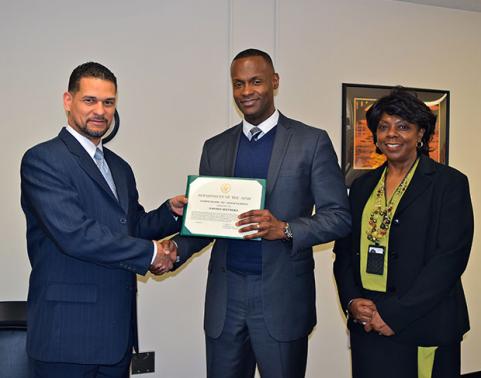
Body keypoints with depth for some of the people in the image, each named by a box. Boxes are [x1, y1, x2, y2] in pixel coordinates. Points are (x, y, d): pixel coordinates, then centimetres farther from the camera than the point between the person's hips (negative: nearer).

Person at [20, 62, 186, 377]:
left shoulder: (120, 168, 16)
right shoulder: (43, 159, -9)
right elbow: (73, 233, -20)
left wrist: (172, 211, 1)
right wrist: (149, 253, -12)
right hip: (68, 333, -7)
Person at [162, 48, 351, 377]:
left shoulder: (312, 141, -1)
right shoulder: (215, 147, 11)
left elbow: (339, 216, -4)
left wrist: (284, 229, -20)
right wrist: (178, 248, -7)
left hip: (282, 296, -3)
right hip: (225, 295, 3)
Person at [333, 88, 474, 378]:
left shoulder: (450, 183, -4)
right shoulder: (363, 185, 11)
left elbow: (451, 258, -13)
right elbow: (344, 250, 12)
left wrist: (396, 315, -17)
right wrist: (352, 301, -6)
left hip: (424, 329, -4)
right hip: (367, 325, 4)